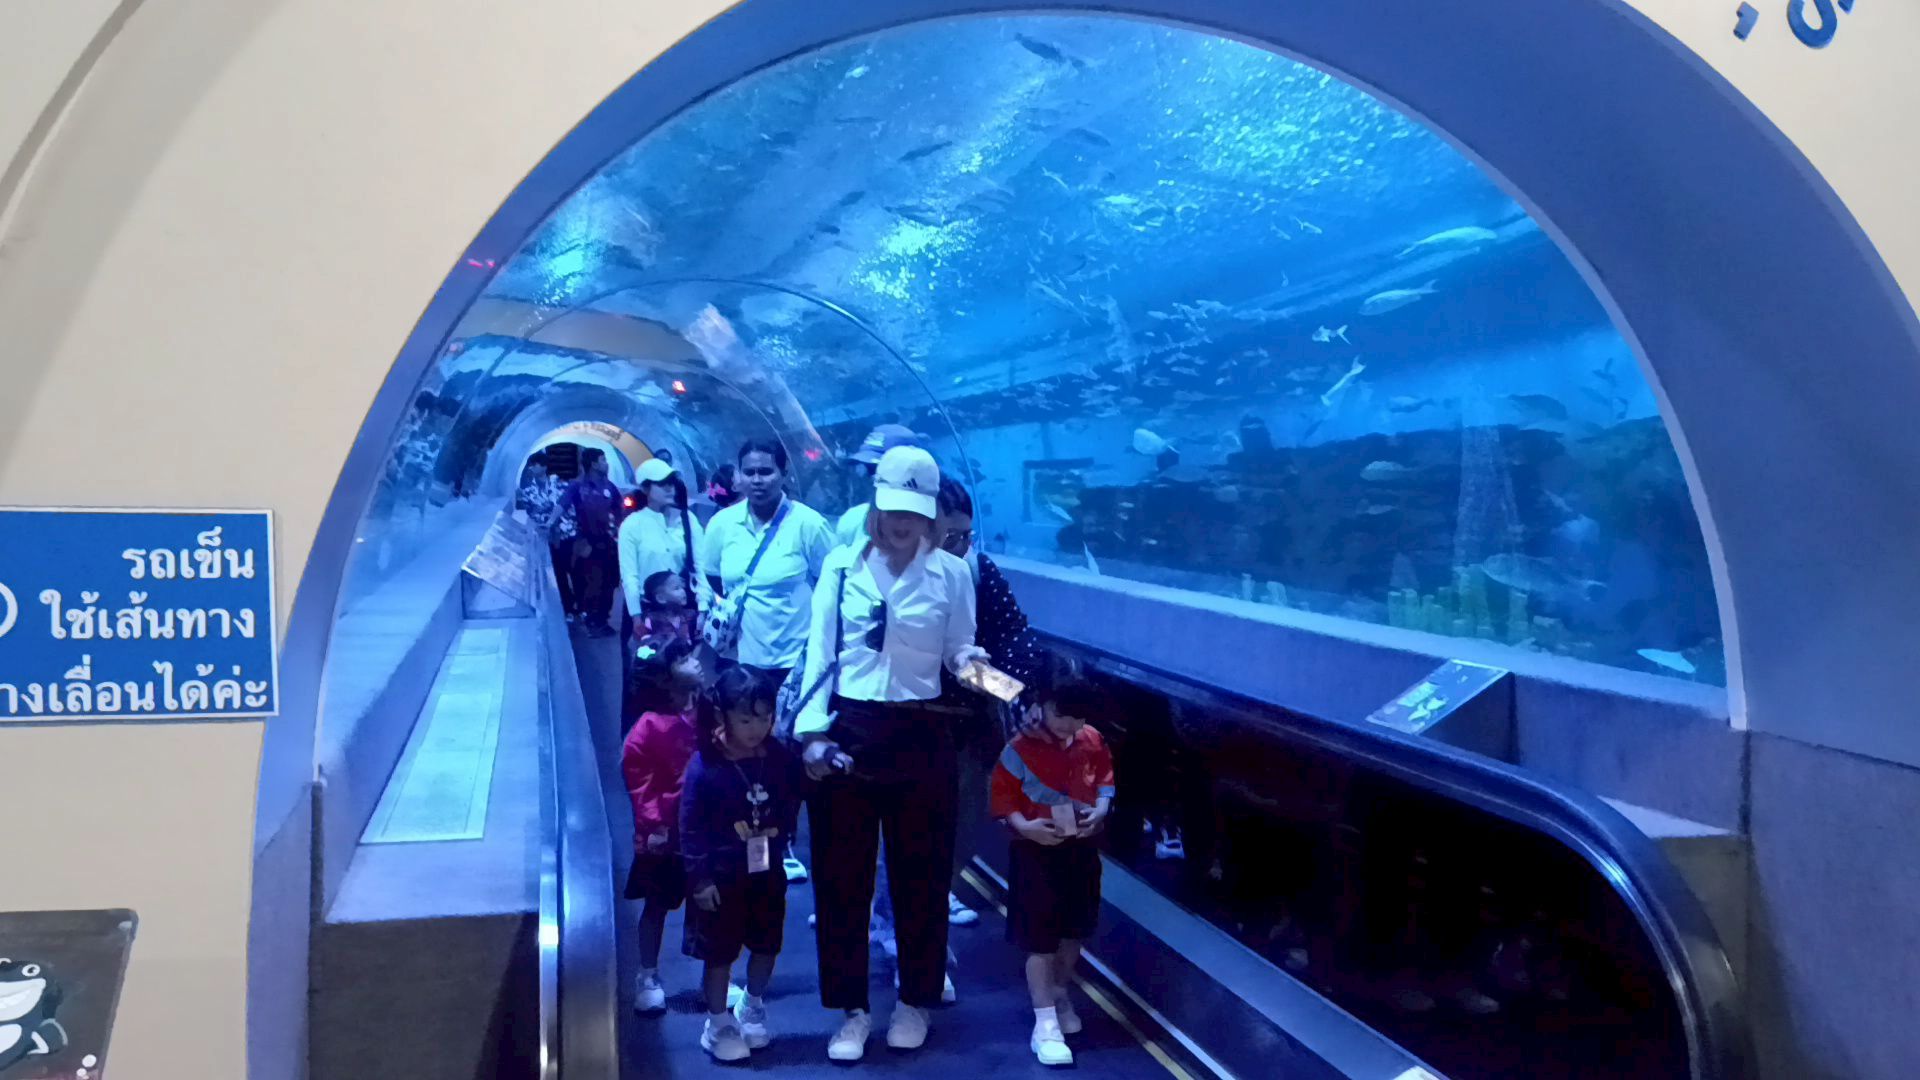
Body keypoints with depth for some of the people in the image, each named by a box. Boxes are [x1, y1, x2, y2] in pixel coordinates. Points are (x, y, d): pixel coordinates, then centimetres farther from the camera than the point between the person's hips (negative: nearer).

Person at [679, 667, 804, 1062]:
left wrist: (781, 829, -8)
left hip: (767, 872, 4)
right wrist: (699, 878, -15)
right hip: (721, 876, -4)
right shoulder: (704, 766, -19)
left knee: (766, 946, 17)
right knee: (719, 953, 8)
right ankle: (719, 1025, 25)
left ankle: (752, 1008, 41)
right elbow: (691, 827, -15)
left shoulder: (780, 758, -8)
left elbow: (792, 800, 10)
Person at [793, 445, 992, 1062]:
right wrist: (812, 732, -8)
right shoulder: (840, 564, 0)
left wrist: (971, 660, -20)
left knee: (920, 873, 10)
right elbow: (820, 653, -1)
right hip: (846, 732, 1)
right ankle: (852, 1009, 22)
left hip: (919, 736, 0)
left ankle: (915, 1001, 29)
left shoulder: (951, 573, -1)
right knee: (840, 876, 6)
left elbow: (957, 651, 3)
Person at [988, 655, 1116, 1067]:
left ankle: (1060, 994, 41)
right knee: (1040, 940, -1)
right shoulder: (1020, 749, -17)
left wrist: (1100, 811, -9)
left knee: (1074, 932, 18)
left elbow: (1105, 781, 9)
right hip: (1036, 853, -5)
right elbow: (1001, 798, -14)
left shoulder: (1093, 742, -2)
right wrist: (1025, 827, -27)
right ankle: (1045, 1022, 6)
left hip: (1082, 851, 5)